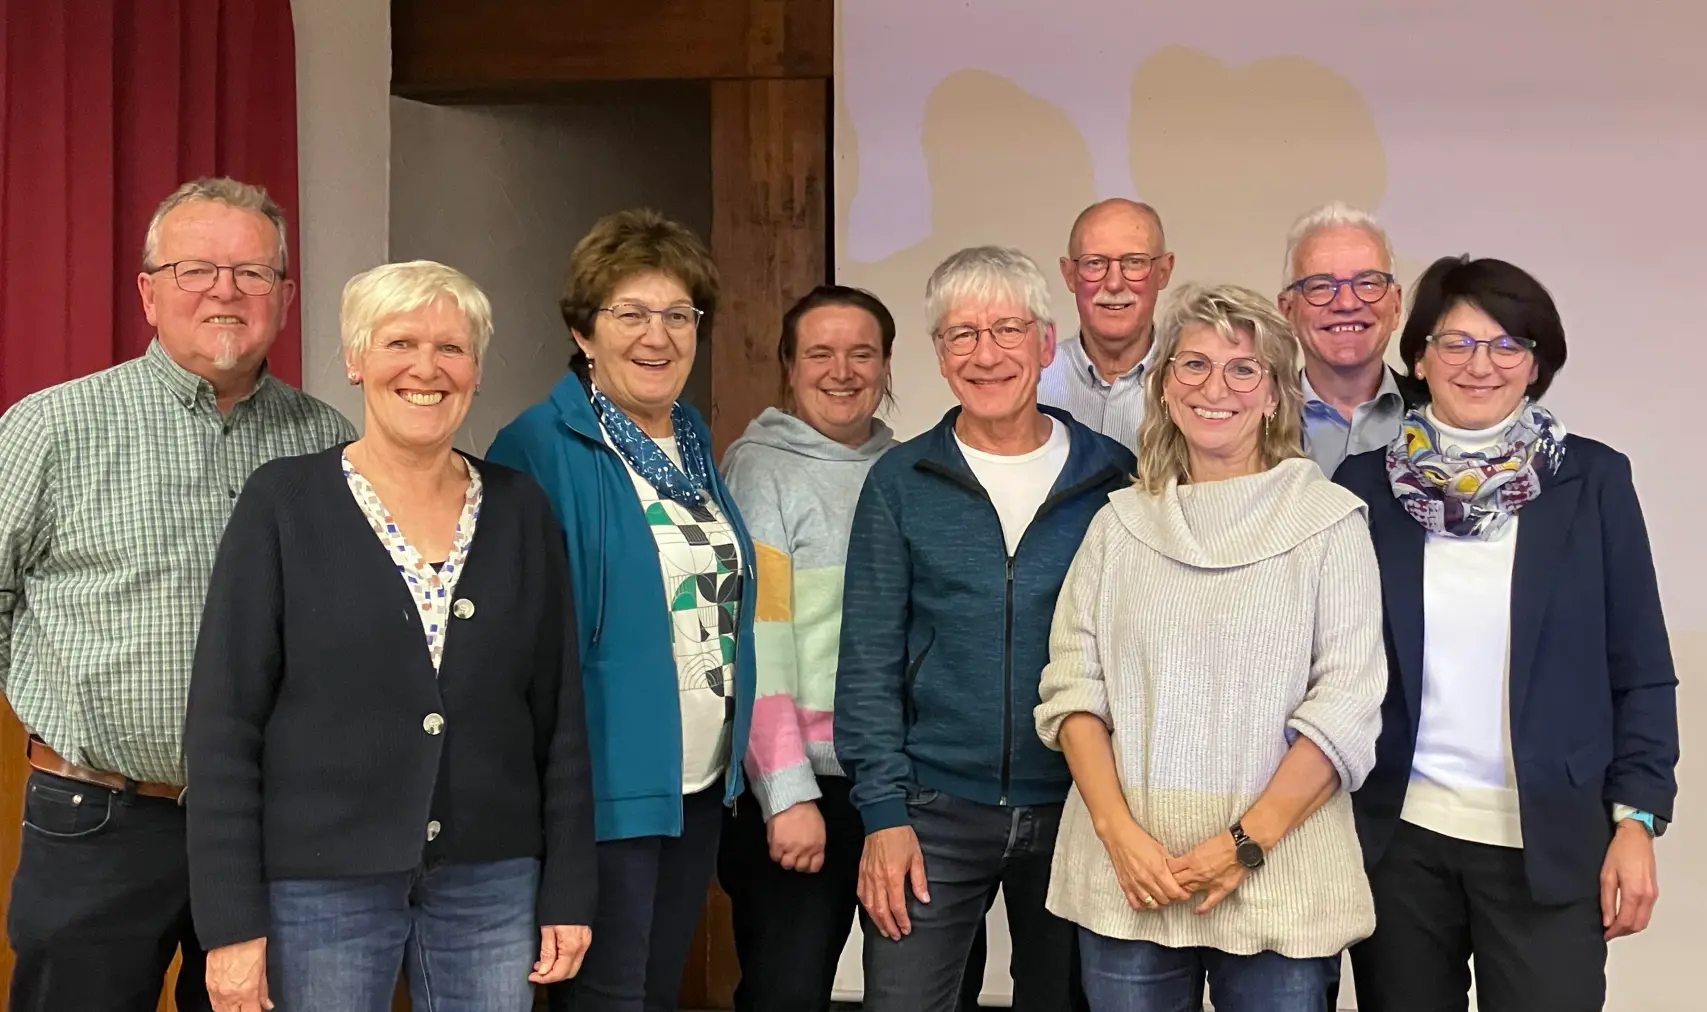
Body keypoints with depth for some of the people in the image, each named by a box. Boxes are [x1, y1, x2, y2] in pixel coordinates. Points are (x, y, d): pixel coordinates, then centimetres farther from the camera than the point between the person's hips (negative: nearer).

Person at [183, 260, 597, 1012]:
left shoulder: (520, 510, 4)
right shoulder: (283, 503, -4)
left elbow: (559, 715, 6)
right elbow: (223, 720, -6)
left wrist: (569, 891, 3)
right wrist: (232, 919, -9)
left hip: (493, 882, 3)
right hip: (319, 885, -2)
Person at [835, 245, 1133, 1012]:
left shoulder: (1114, 477, 1)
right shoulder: (901, 481, 1)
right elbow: (869, 662, 0)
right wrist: (883, 811, -7)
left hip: (1075, 808, 1)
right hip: (936, 811, -1)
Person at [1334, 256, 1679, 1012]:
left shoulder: (1593, 480, 0)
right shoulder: (1366, 484, 2)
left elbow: (1641, 670, 2)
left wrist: (1637, 817, -4)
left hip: (1551, 841, -1)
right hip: (1396, 837, 1)